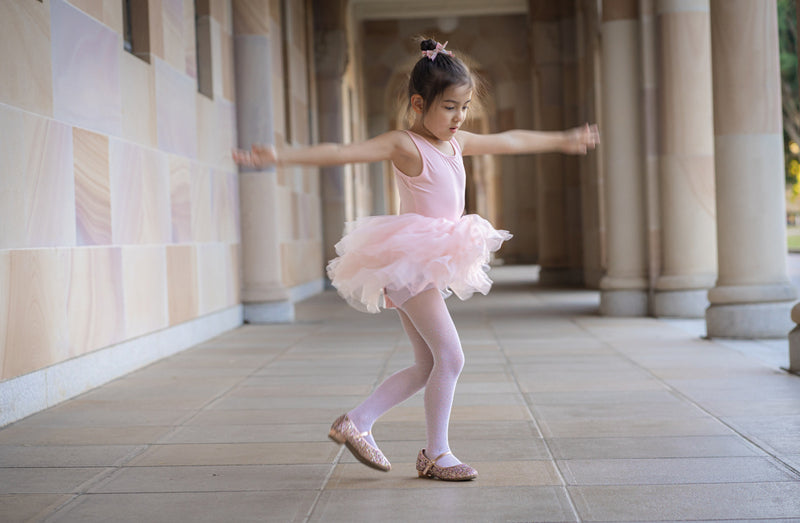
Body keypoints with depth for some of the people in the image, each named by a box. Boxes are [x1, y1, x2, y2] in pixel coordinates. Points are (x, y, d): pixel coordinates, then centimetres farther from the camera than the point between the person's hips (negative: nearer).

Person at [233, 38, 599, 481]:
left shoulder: (456, 142, 13)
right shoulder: (405, 145, -12)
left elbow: (510, 141, 28)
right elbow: (342, 152, -23)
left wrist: (562, 140, 40)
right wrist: (281, 157, -36)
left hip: (431, 263, 9)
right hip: (409, 260, -9)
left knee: (428, 367, 11)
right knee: (450, 356, -9)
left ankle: (356, 423, 17)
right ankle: (436, 454, 3)